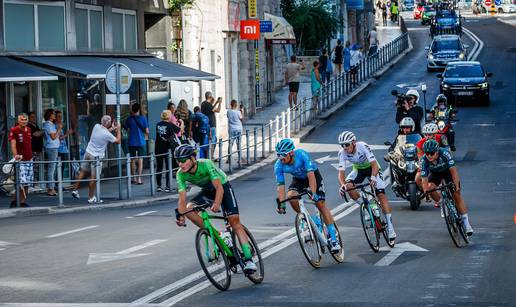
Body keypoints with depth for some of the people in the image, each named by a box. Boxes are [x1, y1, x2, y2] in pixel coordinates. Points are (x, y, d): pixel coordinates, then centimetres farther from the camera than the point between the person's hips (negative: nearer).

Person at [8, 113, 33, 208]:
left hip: (29, 160, 7)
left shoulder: (29, 130, 12)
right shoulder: (14, 130, -9)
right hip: (20, 161, -7)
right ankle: (14, 200, -3)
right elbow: (13, 144, -21)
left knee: (27, 183, 6)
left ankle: (23, 201, 14)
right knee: (22, 182, -16)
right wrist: (15, 155, -36)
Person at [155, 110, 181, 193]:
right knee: (168, 167, 3)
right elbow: (180, 130, 0)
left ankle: (158, 186, 13)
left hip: (158, 149, 4)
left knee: (159, 167, 10)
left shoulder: (158, 125, 2)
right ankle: (167, 186, 0)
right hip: (167, 149, -4)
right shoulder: (170, 125, -10)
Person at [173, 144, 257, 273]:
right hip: (207, 191, 5)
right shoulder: (181, 174, -21)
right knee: (189, 208, -22)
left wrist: (217, 204, -59)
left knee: (234, 220, -17)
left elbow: (219, 188, -41)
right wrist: (181, 216, -41)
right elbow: (182, 199, -24)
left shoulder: (206, 164, -34)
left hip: (223, 186, -5)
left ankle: (249, 259, -19)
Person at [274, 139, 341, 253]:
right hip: (298, 179, 3)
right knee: (291, 196, -26)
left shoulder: (301, 155, -35)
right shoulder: (278, 165, -24)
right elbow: (281, 185, -22)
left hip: (314, 176, -3)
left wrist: (313, 193, -47)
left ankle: (333, 238, -7)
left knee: (321, 204, -11)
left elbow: (310, 175, -39)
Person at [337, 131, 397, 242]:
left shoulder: (363, 146, -33)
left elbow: (374, 164, -38)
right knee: (348, 186, -27)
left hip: (372, 168, -4)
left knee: (381, 195, -17)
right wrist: (342, 185, -45)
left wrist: (373, 177, -56)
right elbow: (341, 172, -25)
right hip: (358, 170, 4)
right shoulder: (342, 153, -22)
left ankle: (390, 227, -17)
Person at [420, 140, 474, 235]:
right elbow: (424, 179, -30)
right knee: (430, 187, -28)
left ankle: (466, 223, -8)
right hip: (435, 173, 2)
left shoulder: (444, 154, -36)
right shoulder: (424, 160, -30)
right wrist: (425, 191, -43)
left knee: (456, 195, -11)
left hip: (448, 171, -2)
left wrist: (456, 185, -44)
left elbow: (453, 170, -36)